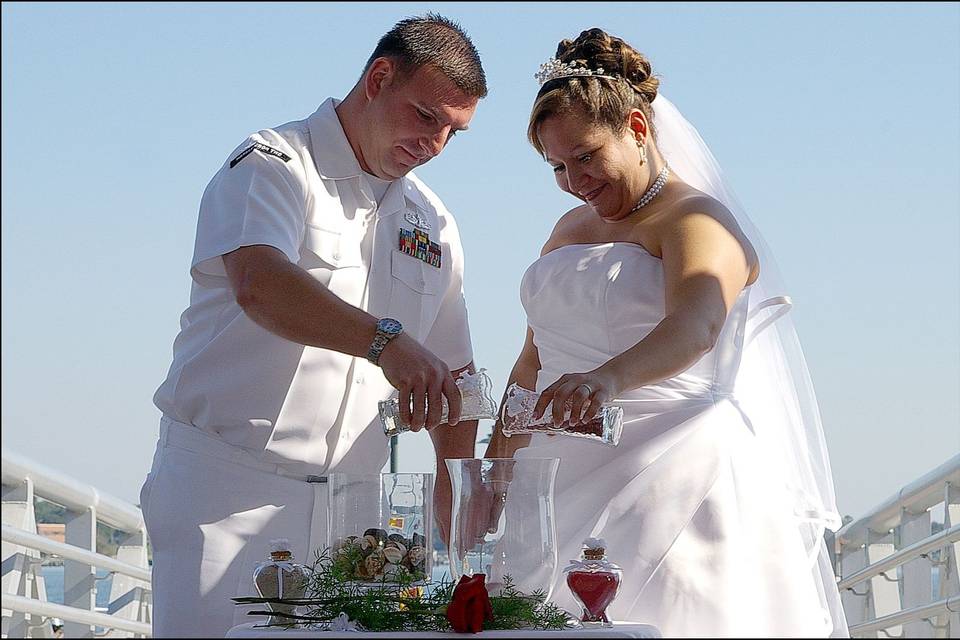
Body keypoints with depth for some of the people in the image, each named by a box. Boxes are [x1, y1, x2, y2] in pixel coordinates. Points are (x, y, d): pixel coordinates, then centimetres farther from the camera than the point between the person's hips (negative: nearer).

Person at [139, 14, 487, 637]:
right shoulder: (275, 164, -4)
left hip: (348, 505, 6)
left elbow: (453, 374, 22)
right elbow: (258, 285, -25)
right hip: (228, 489, -6)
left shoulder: (432, 223, 18)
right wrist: (385, 339, -38)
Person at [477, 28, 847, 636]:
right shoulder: (570, 231, 24)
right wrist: (494, 465, 18)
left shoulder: (695, 218, -3)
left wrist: (606, 379, -42)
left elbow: (695, 326, -24)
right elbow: (533, 362, 28)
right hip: (567, 475, 7)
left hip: (672, 475, -7)